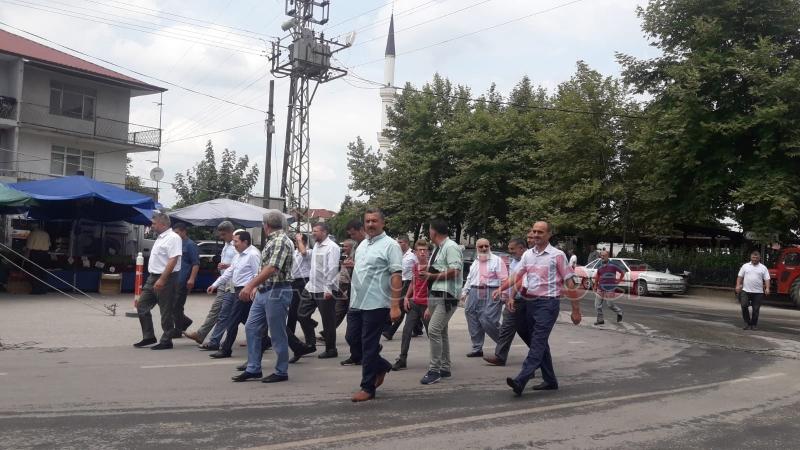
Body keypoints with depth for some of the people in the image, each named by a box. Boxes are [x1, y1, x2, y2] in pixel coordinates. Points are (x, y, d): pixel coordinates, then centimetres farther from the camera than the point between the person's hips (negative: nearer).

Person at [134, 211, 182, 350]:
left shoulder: (173, 238, -15)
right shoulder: (160, 238, 16)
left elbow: (173, 261, -23)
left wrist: (162, 280, -26)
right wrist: (154, 278, 18)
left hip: (166, 279, -10)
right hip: (153, 277, 10)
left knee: (166, 311, -1)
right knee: (142, 305, 10)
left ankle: (166, 341, 9)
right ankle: (148, 337, 17)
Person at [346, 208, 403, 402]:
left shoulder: (390, 245, -9)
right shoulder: (362, 245, 15)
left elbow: (396, 276, -15)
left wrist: (395, 306, -21)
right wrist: (354, 298, 18)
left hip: (376, 304, -8)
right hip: (357, 304, 8)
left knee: (369, 346, -1)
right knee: (352, 339, 11)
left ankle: (368, 388, 11)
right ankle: (381, 366, 30)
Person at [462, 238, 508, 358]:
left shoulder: (497, 260, 0)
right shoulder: (475, 262, 21)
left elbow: (504, 279, -7)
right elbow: (469, 279, 26)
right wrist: (464, 292, 20)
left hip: (491, 294, -6)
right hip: (474, 293, 6)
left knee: (488, 321, -14)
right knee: (473, 321, 4)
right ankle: (477, 348, 14)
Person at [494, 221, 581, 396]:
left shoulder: (557, 255, -5)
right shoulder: (528, 254, 12)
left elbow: (570, 283, -4)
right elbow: (517, 276, 11)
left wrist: (576, 310, -5)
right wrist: (501, 288, -7)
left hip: (548, 303, -7)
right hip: (531, 302, 7)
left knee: (538, 342, -13)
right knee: (540, 343, 11)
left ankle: (520, 381, -24)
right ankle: (550, 380, 22)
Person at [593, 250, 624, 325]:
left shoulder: (613, 265, -7)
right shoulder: (600, 266, 8)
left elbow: (622, 272, 0)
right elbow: (597, 277, 17)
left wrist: (618, 281, -1)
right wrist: (595, 286, 14)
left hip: (609, 289, -5)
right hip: (600, 289, 5)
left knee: (610, 305, -1)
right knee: (598, 305, 3)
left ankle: (619, 312, 29)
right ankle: (600, 320, 15)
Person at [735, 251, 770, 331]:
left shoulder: (763, 268, 6)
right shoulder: (745, 266, 8)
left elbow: (767, 279, 0)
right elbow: (740, 276, 8)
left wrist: (767, 288, -13)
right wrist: (738, 285, -4)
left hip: (758, 292, 0)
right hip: (745, 291, 0)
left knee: (756, 309, 3)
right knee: (744, 306, -9)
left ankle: (754, 324, 15)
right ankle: (747, 322, 6)